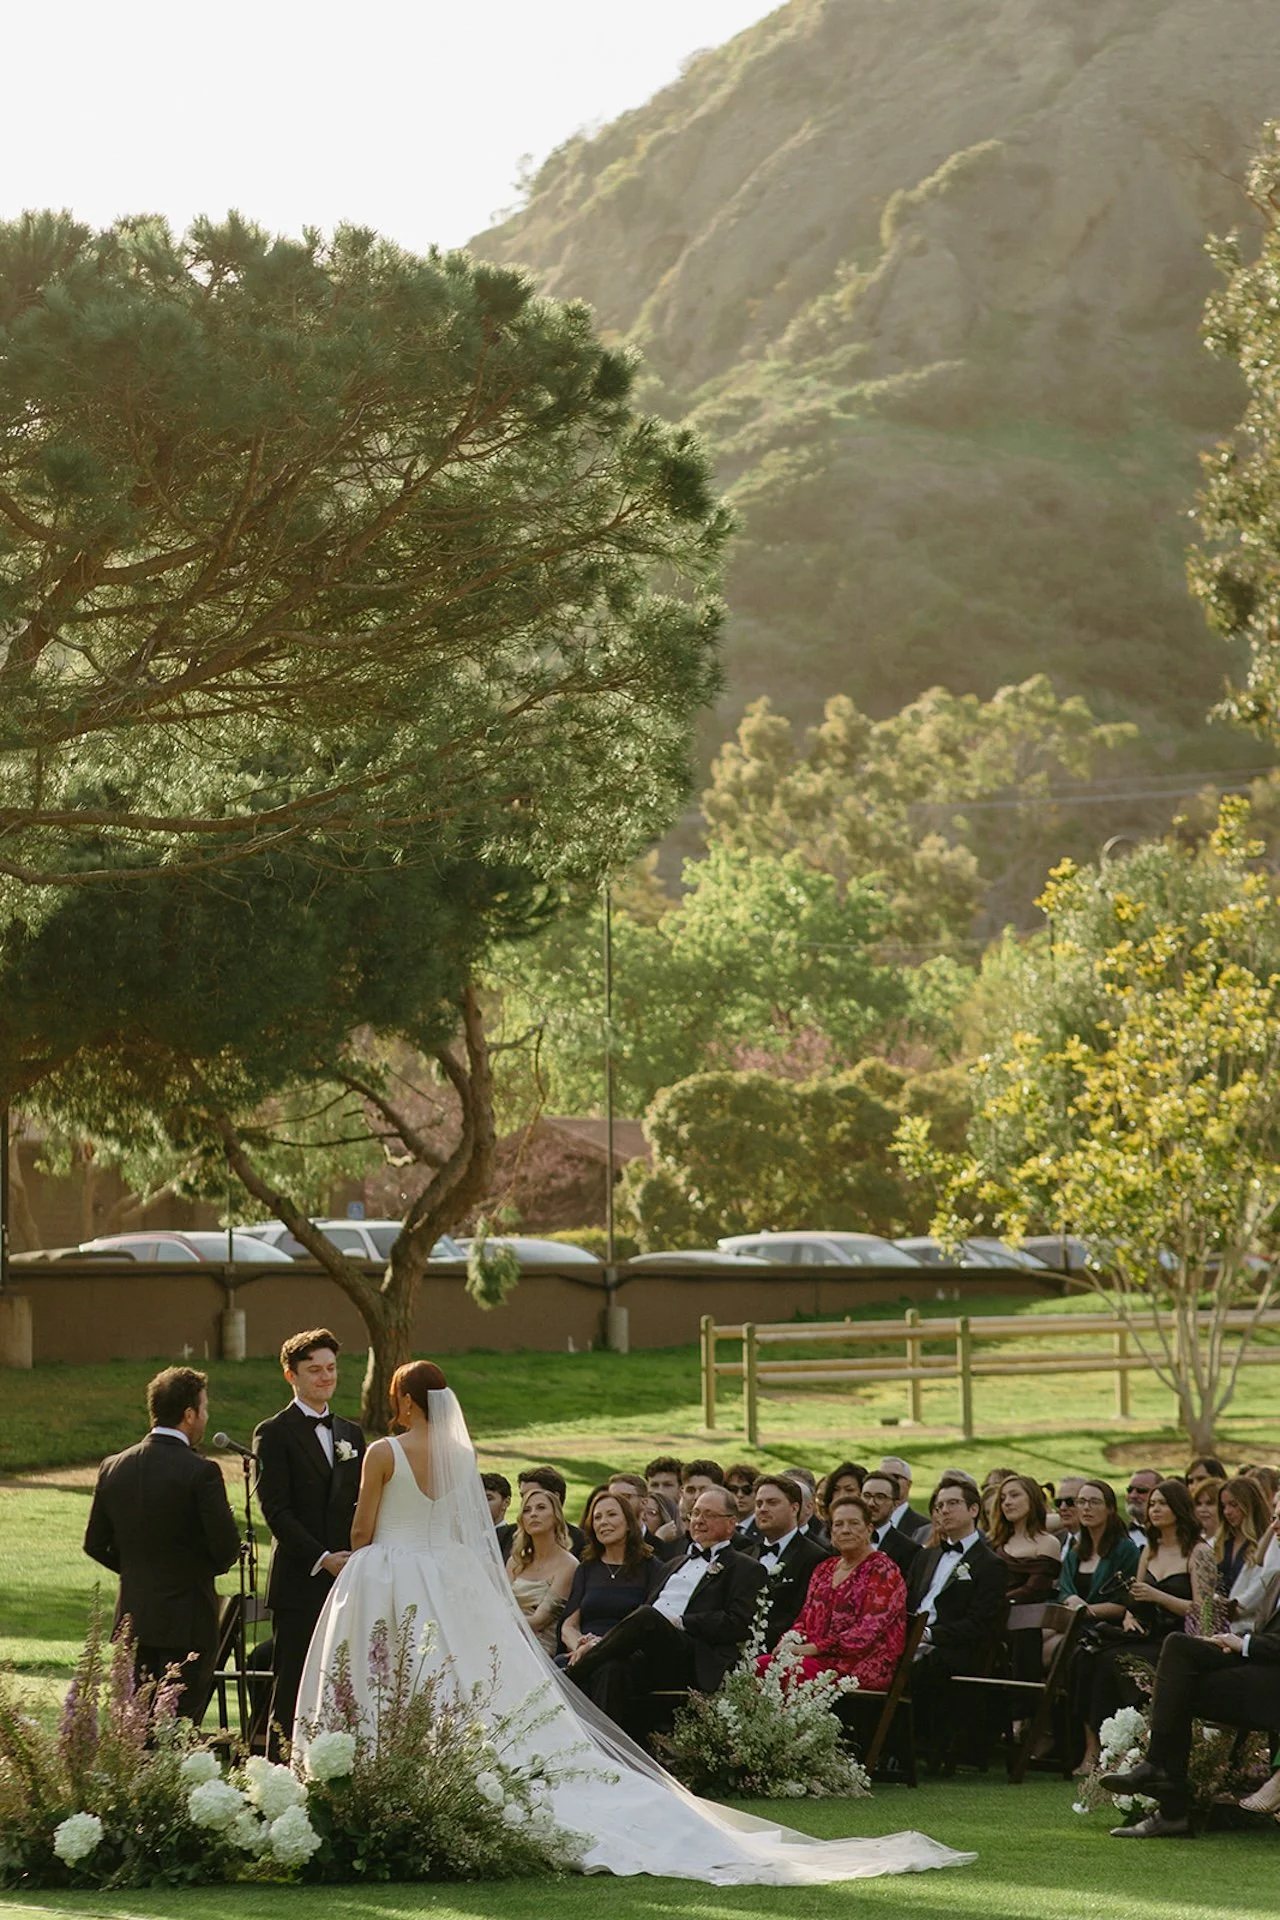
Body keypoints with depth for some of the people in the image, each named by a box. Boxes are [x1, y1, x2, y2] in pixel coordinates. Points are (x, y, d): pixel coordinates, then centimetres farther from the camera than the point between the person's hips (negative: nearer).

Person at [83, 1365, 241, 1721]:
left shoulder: (114, 1468, 3)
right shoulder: (200, 1472, -15)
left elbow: (95, 1544, 9)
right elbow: (227, 1548, -15)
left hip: (133, 1621, 5)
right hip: (187, 1623, -5)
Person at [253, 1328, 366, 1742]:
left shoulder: (351, 1433, 17)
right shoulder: (274, 1434, -2)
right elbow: (275, 1510, -9)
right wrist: (322, 1559, -16)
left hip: (346, 1581, 5)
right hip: (299, 1583, -5)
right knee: (292, 1691, -5)